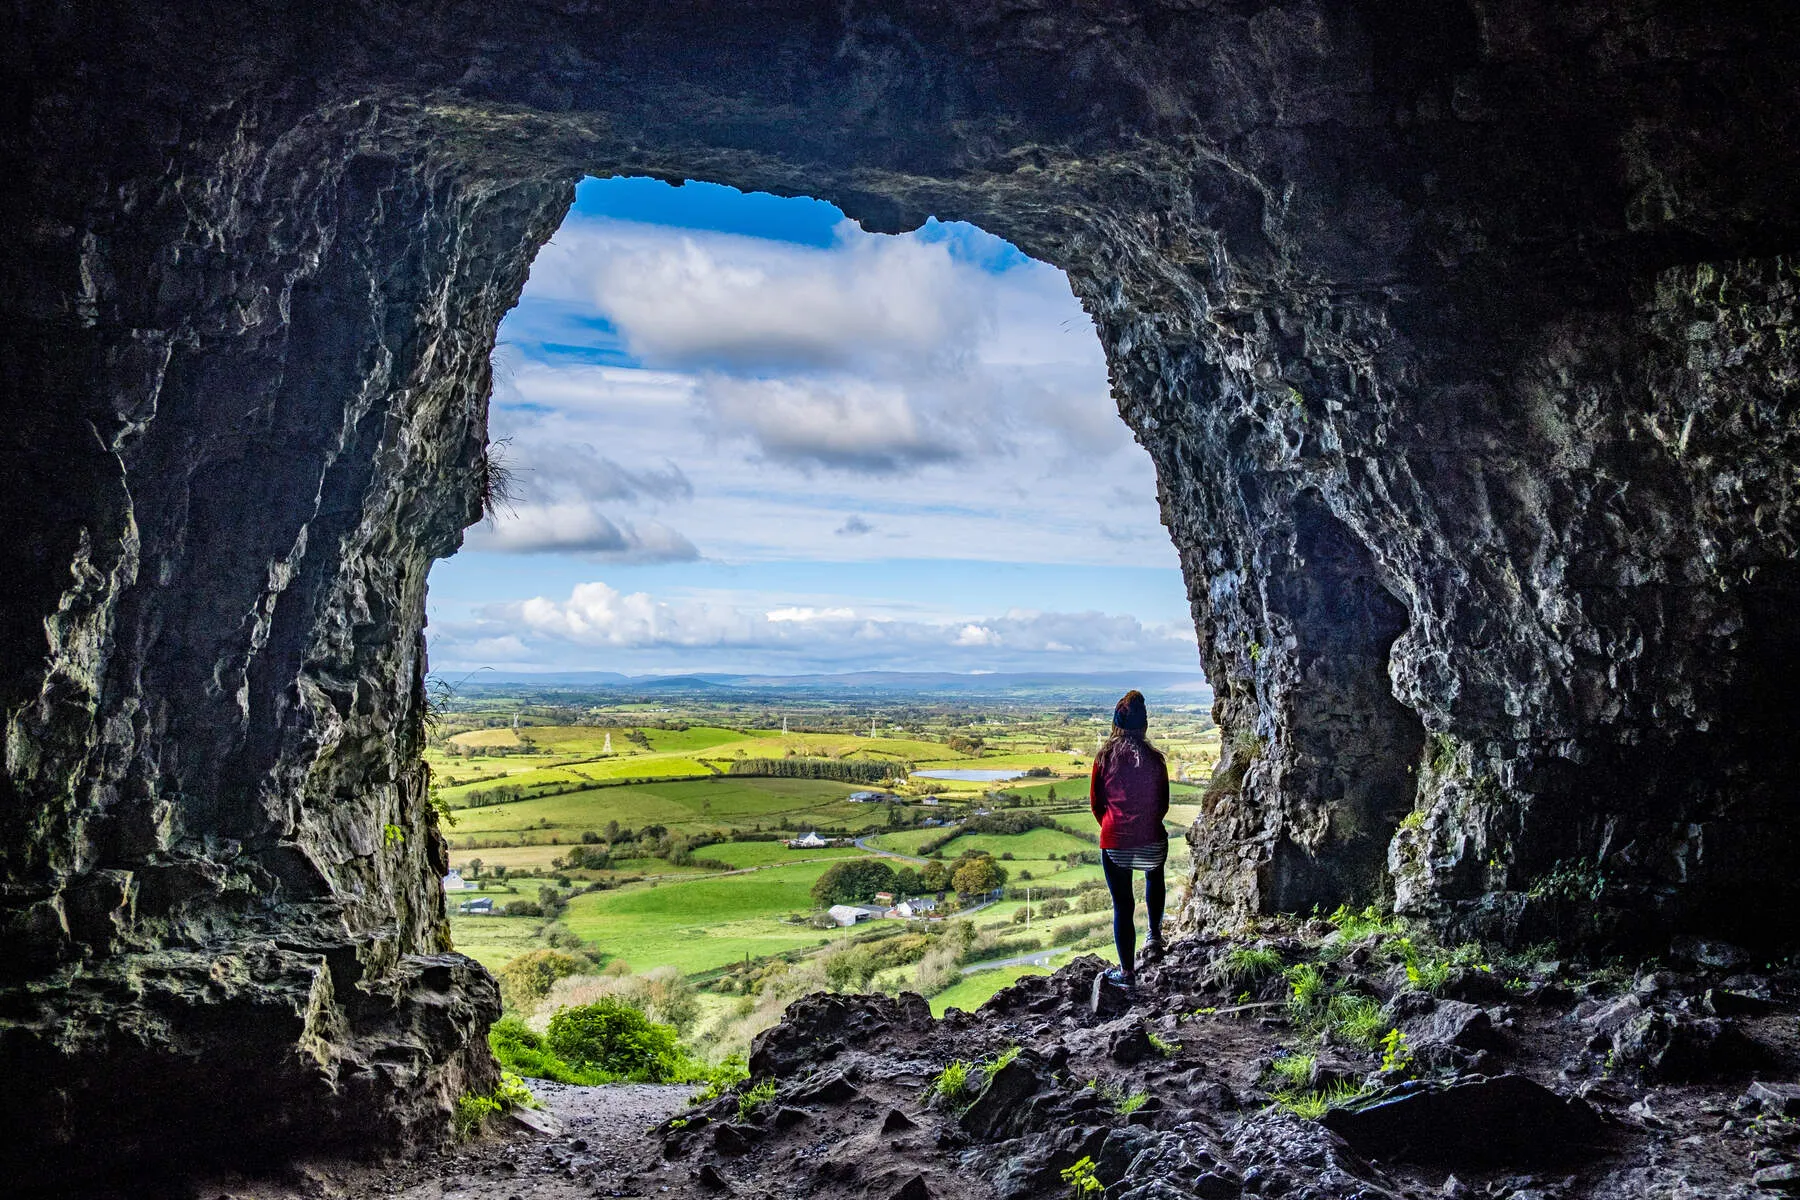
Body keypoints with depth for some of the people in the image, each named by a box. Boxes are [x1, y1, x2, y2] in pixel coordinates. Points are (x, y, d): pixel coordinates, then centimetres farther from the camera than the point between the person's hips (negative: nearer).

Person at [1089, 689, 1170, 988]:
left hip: (1114, 842, -1)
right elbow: (1163, 803, 4)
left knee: (1122, 905, 8)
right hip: (1151, 840, 1)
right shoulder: (1154, 758, -5)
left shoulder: (1105, 757, -6)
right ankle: (1154, 936, 30)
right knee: (1154, 877, 34)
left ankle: (1127, 972, 14)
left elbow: (1095, 802, 2)